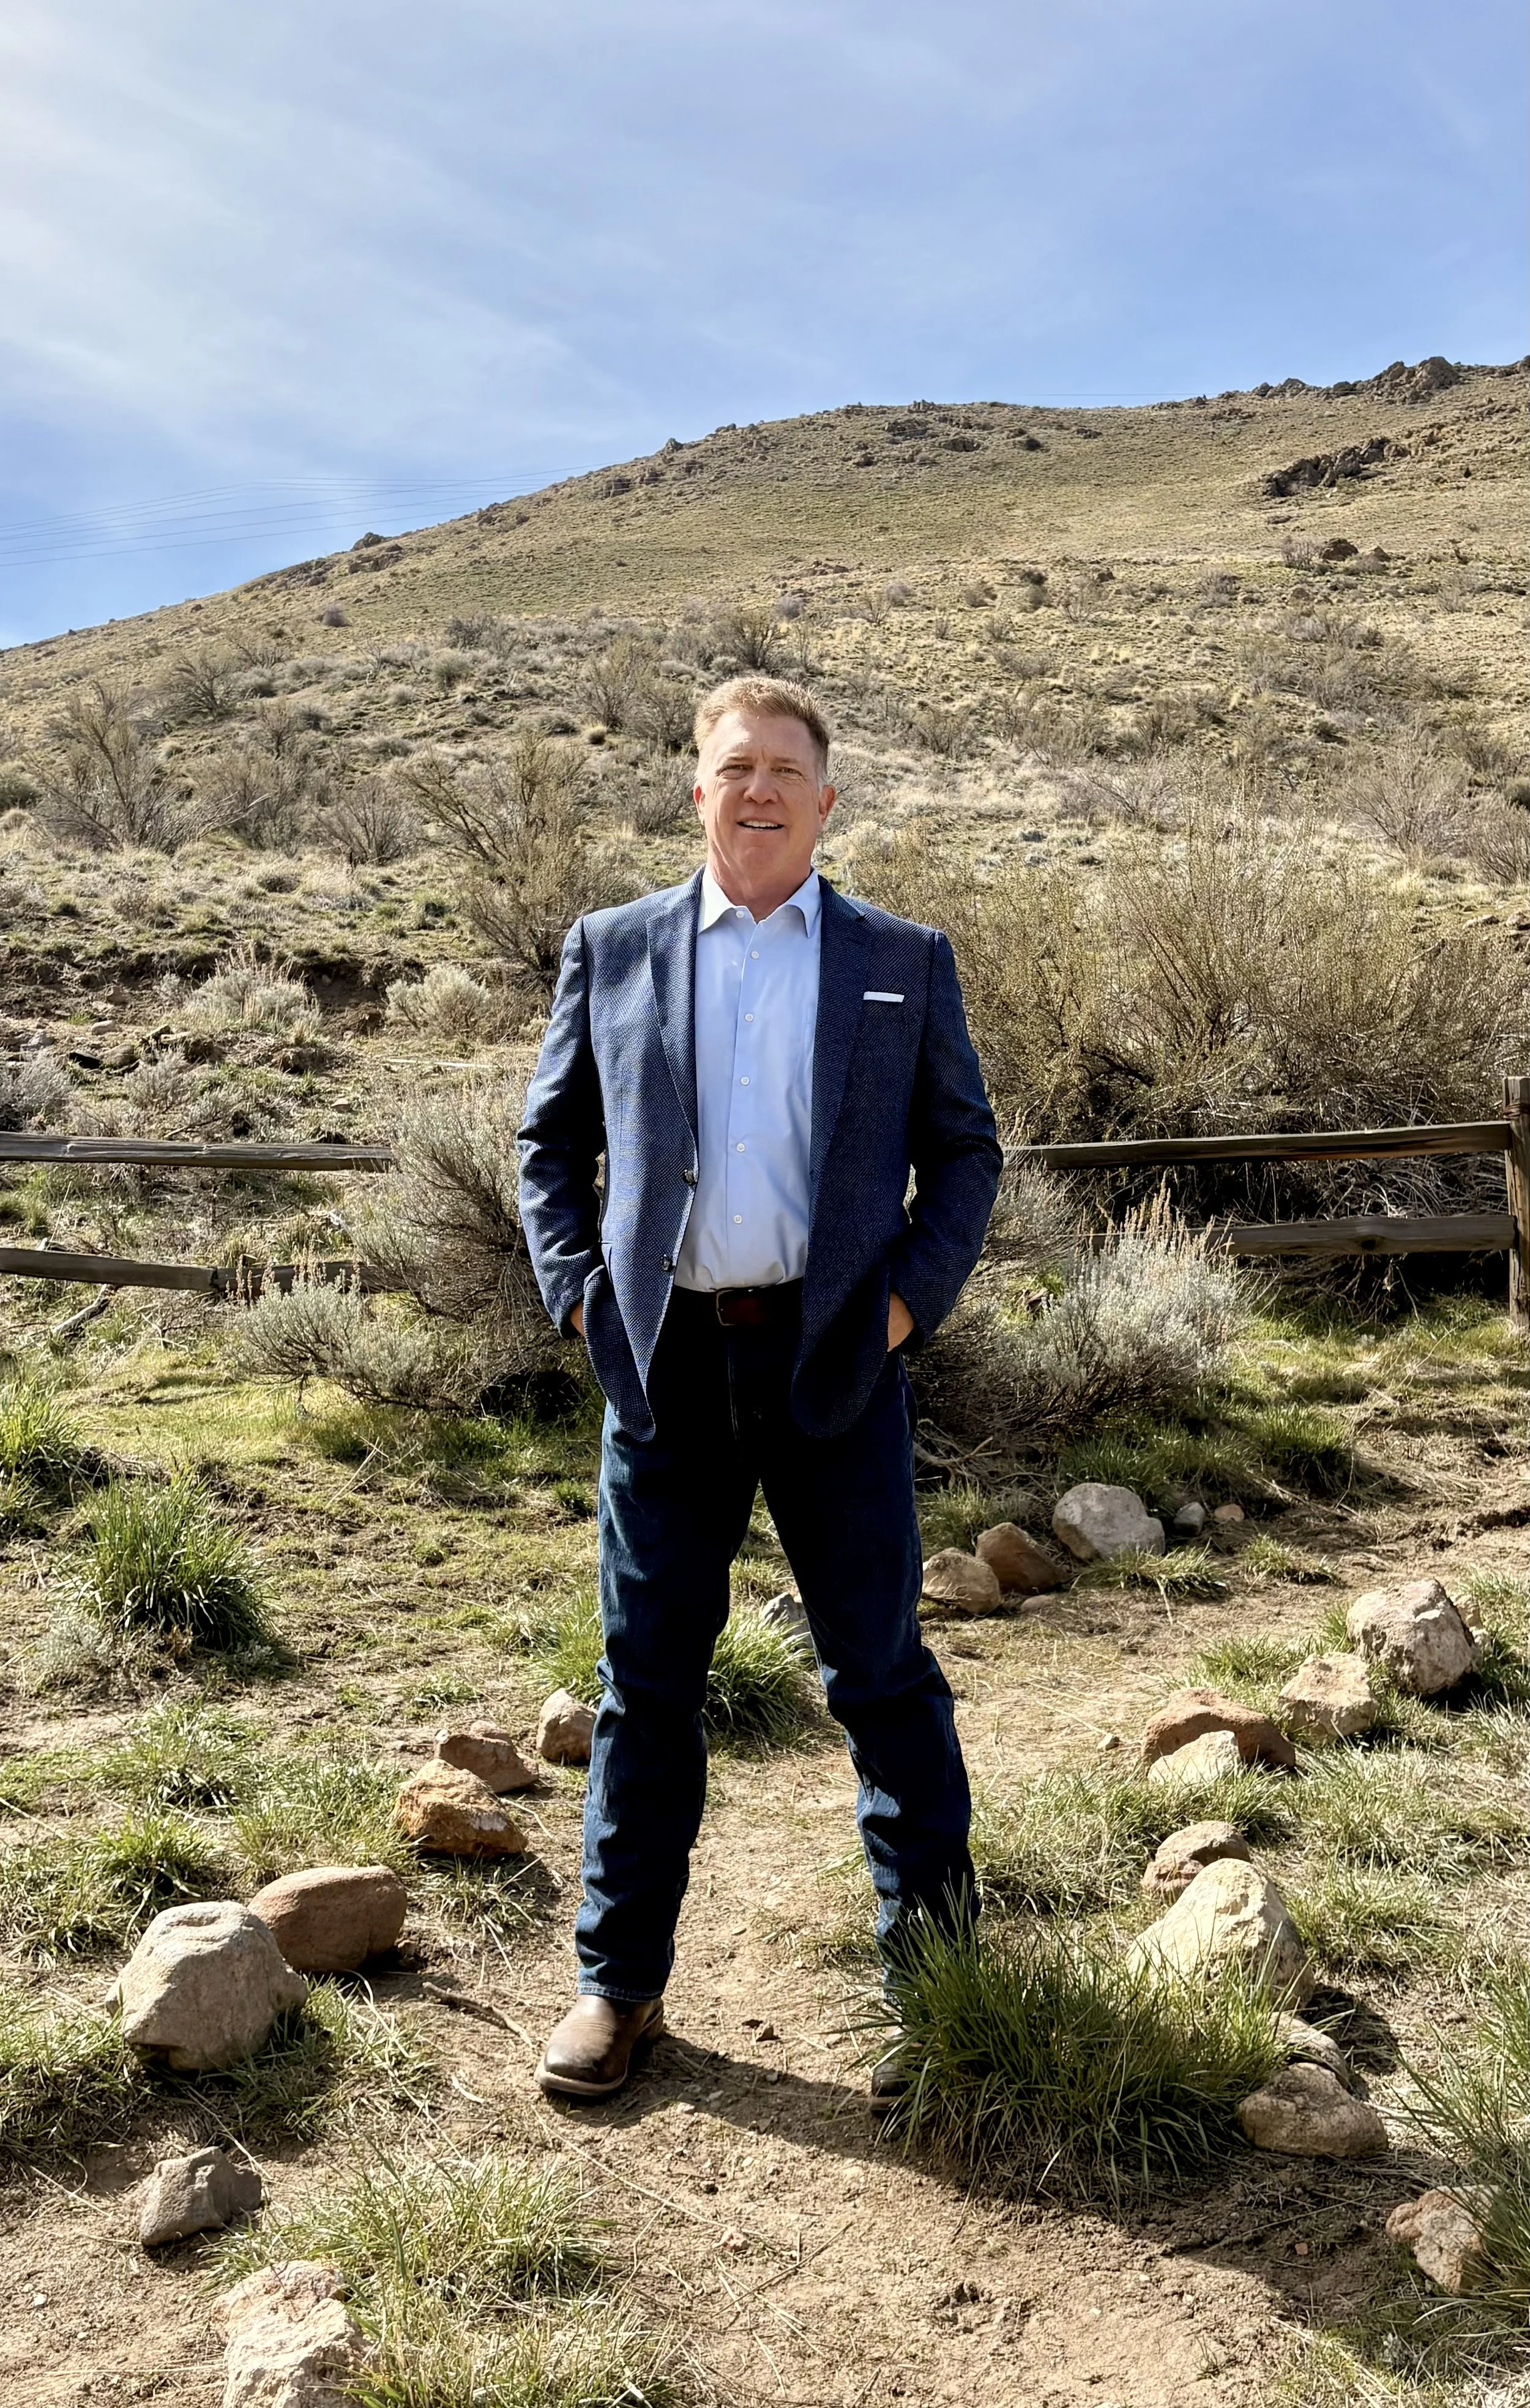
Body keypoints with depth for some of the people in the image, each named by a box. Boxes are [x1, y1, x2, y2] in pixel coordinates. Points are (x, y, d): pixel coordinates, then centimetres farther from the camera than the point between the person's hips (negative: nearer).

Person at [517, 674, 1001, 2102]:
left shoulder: (904, 963, 8)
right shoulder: (611, 951, 9)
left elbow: (965, 1150, 9)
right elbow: (549, 1139, 13)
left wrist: (910, 1297, -4)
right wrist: (577, 1289, 0)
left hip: (835, 1357, 0)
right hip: (665, 1360, 1)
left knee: (879, 1666, 8)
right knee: (647, 1677, 9)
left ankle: (934, 1953, 28)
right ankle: (619, 1979, 23)